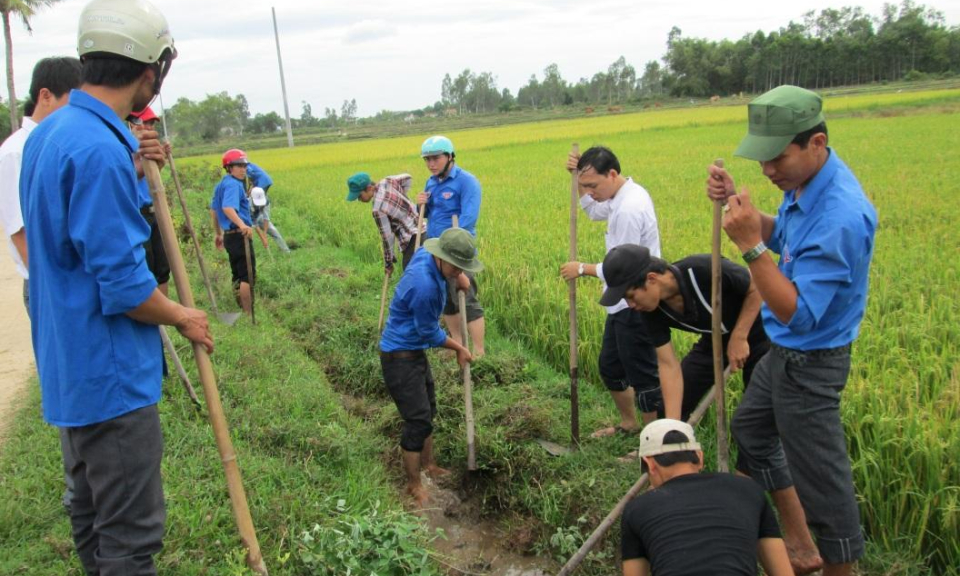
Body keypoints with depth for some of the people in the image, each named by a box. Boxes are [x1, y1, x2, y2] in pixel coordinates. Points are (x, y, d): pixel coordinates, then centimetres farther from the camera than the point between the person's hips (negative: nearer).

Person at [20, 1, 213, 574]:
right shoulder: (101, 149, -23)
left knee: (93, 518, 23)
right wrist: (183, 318, -6)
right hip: (111, 374, -10)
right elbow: (123, 285, -23)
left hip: (71, 365, 10)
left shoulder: (49, 134, 7)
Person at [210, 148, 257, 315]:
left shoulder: (222, 184, 16)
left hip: (229, 235, 10)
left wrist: (218, 233, 32)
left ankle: (242, 311, 23)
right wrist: (242, 225, -47)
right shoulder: (233, 184, -14)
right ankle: (249, 314, -8)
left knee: (238, 275, 15)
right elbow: (228, 208, -31)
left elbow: (214, 210, 24)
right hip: (239, 235, -10)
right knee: (248, 275, -8)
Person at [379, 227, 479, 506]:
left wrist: (459, 275, 10)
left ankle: (428, 466, 40)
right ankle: (414, 486, 11)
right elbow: (430, 333, -19)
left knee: (427, 410, 22)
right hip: (400, 357, -10)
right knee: (418, 420, -4)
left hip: (414, 351, 10)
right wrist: (459, 349, -3)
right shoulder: (424, 286, -33)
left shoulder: (426, 253, -6)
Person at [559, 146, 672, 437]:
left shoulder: (629, 210, -26)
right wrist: (579, 178, 9)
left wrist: (582, 269, -9)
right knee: (610, 367, 23)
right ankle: (629, 424, 41)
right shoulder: (628, 193, 6)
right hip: (623, 304, 11)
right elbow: (594, 211, 25)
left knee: (643, 377, 0)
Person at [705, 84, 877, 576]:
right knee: (750, 428, 25)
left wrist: (750, 245, -38)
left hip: (810, 364, -11)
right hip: (785, 351, 11)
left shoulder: (841, 216, -33)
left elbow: (798, 315, -33)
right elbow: (781, 236, 14)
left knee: (820, 480, 4)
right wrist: (736, 203, -4)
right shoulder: (803, 182, -3)